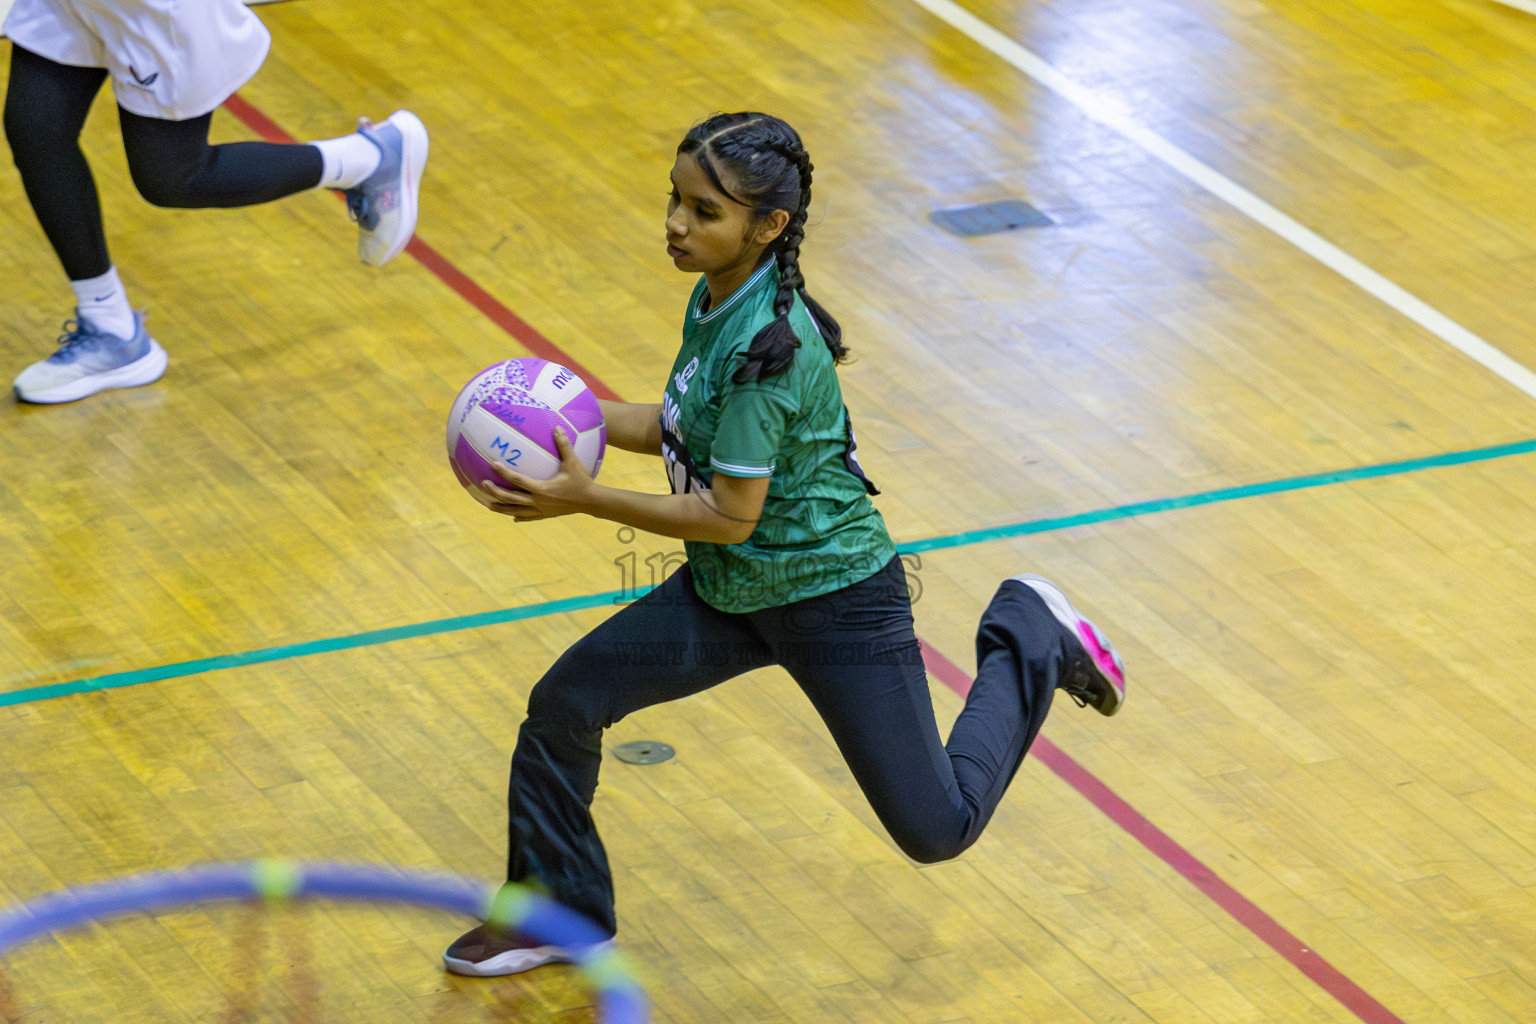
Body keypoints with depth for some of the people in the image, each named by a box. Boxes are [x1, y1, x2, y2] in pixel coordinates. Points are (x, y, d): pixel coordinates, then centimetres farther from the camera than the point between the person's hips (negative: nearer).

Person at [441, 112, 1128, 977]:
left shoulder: (767, 346, -31)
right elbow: (686, 431, 9)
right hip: (730, 590, 8)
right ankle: (559, 916, 20)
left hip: (834, 597, -8)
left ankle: (1030, 640, 24)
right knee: (562, 706, 1)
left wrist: (584, 499, -27)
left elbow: (729, 516, -27)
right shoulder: (717, 298, -4)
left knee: (936, 829, 3)